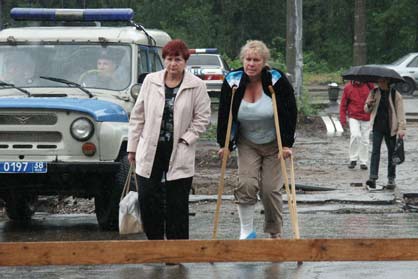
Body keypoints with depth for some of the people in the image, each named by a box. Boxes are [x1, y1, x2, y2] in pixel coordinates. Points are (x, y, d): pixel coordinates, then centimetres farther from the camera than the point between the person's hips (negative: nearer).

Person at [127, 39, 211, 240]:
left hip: (180, 154, -2)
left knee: (177, 204, 1)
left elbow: (202, 118, 2)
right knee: (148, 199, 3)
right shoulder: (151, 81, 5)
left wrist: (186, 139, -9)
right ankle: (155, 241, 16)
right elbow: (138, 116, 9)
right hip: (150, 151, 2)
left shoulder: (196, 86, -2)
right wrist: (132, 147, 8)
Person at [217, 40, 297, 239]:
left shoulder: (277, 81, -16)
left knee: (270, 189, -4)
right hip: (247, 144, 2)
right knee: (246, 184, -14)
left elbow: (290, 113, -11)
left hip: (274, 145, -2)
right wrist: (224, 144, -4)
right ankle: (246, 231, -2)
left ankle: (275, 234, 14)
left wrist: (287, 144, -15)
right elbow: (224, 115, -1)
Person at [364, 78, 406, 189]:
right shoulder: (374, 93, 6)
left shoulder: (395, 95, -3)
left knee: (392, 153, 5)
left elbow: (400, 112, -5)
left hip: (390, 128, -1)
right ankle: (373, 177, -15)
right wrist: (369, 105, -10)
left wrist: (401, 128, -14)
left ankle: (391, 179, 14)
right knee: (375, 151, -9)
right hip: (377, 127, 2)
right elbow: (367, 110, 14)